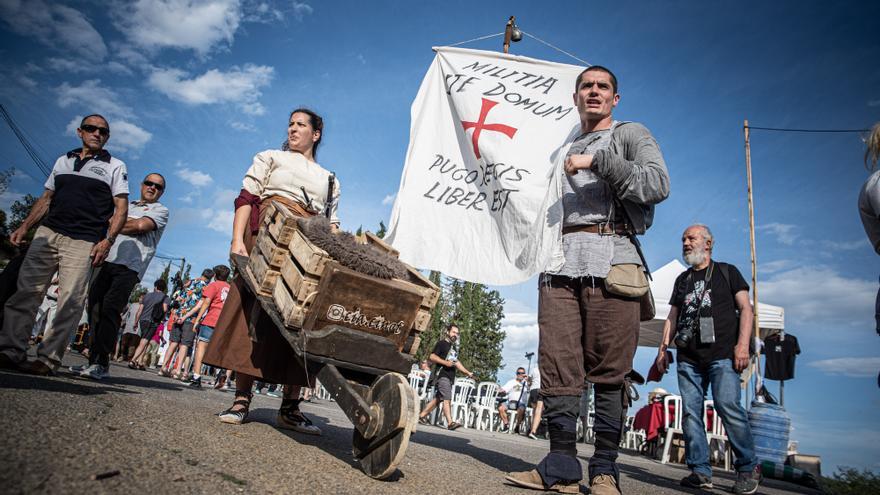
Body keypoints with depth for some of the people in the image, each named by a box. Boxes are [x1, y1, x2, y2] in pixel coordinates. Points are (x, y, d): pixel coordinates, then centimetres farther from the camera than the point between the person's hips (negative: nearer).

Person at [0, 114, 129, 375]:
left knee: (70, 301, -9)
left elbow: (121, 207, -1)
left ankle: (48, 359, -4)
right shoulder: (63, 160, 21)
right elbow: (46, 199, 22)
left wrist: (108, 240, -13)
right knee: (26, 290, -2)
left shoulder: (115, 166, 8)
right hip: (47, 233, 4)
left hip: (84, 242, -4)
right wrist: (24, 227, 10)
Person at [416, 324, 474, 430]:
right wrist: (445, 362, -19)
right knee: (447, 398, -15)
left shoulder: (454, 347, 24)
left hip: (450, 377, 8)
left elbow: (456, 362, 32)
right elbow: (431, 357, -11)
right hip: (442, 375, -8)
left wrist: (468, 373, 26)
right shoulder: (441, 343, -1)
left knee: (438, 398, 8)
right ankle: (450, 423, -20)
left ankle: (422, 416, 17)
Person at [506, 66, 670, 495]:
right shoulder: (563, 150, 29)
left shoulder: (632, 135, 15)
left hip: (611, 258, -4)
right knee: (557, 366, -2)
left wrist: (598, 161, -6)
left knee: (609, 371, -5)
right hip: (560, 261, 4)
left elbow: (658, 184, -3)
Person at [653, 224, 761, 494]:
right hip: (688, 358, 5)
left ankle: (749, 467, 2)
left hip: (722, 354, -4)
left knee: (728, 406, -14)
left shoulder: (727, 271, 13)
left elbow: (745, 308, 4)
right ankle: (700, 471, 3)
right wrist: (663, 348, 11)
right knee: (691, 411, -2)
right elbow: (672, 316, 22)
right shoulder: (682, 279, 24)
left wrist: (743, 344, -10)